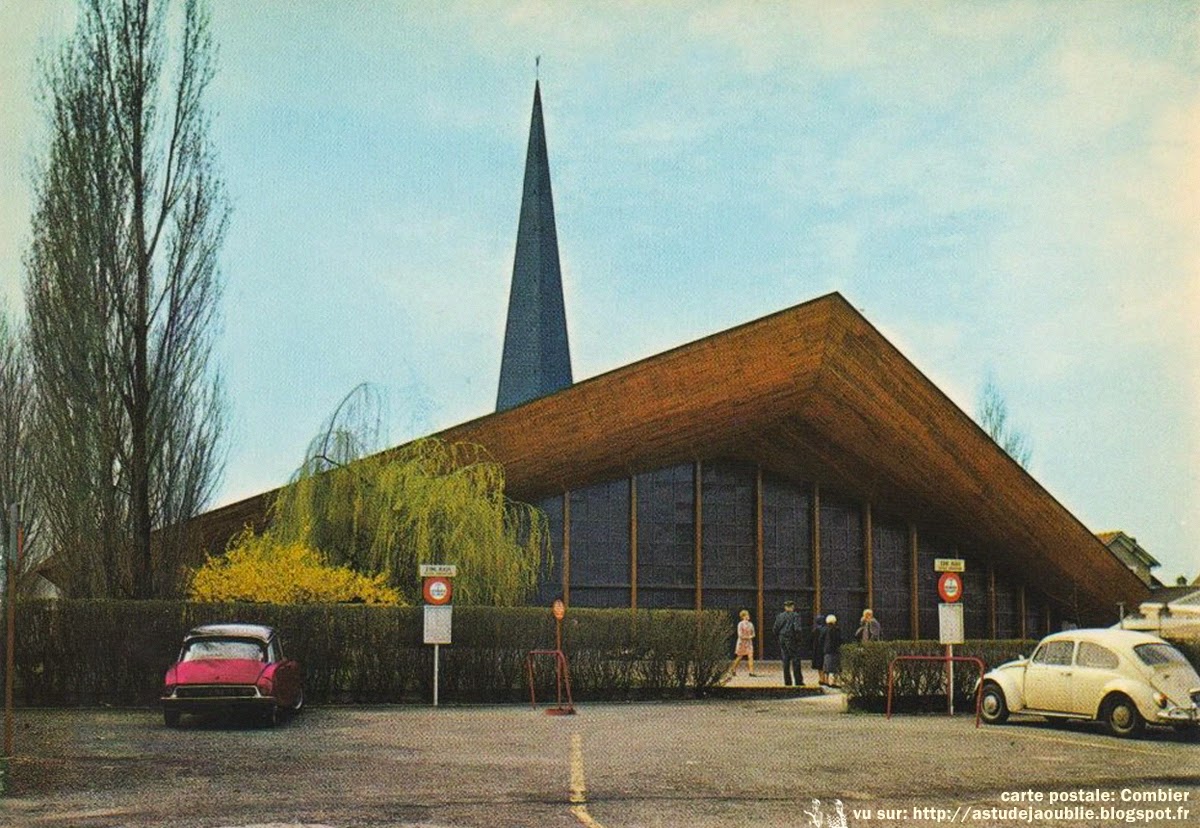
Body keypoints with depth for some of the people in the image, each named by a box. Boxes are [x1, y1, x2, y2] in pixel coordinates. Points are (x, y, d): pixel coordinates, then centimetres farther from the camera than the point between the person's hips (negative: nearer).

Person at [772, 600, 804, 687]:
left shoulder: (779, 616, 6)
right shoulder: (795, 616, -8)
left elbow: (775, 628, 4)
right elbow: (797, 628, -18)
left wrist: (778, 637, 13)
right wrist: (798, 638, -6)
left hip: (782, 640, 4)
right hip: (792, 640, -4)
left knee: (786, 661, 7)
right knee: (796, 660, 1)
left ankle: (787, 681, 6)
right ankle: (798, 681, 0)